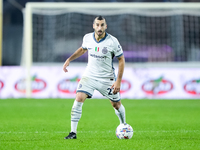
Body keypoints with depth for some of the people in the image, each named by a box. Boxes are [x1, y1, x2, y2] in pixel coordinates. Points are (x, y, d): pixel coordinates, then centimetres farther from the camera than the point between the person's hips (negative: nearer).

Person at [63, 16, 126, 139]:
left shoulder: (112, 41, -16)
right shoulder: (87, 38, -6)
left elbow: (121, 59, -7)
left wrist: (118, 81, -12)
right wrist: (69, 59, 7)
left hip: (107, 79, -1)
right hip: (89, 76, 1)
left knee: (116, 105, 10)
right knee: (79, 99, -18)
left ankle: (124, 126, 40)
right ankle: (73, 132, -14)